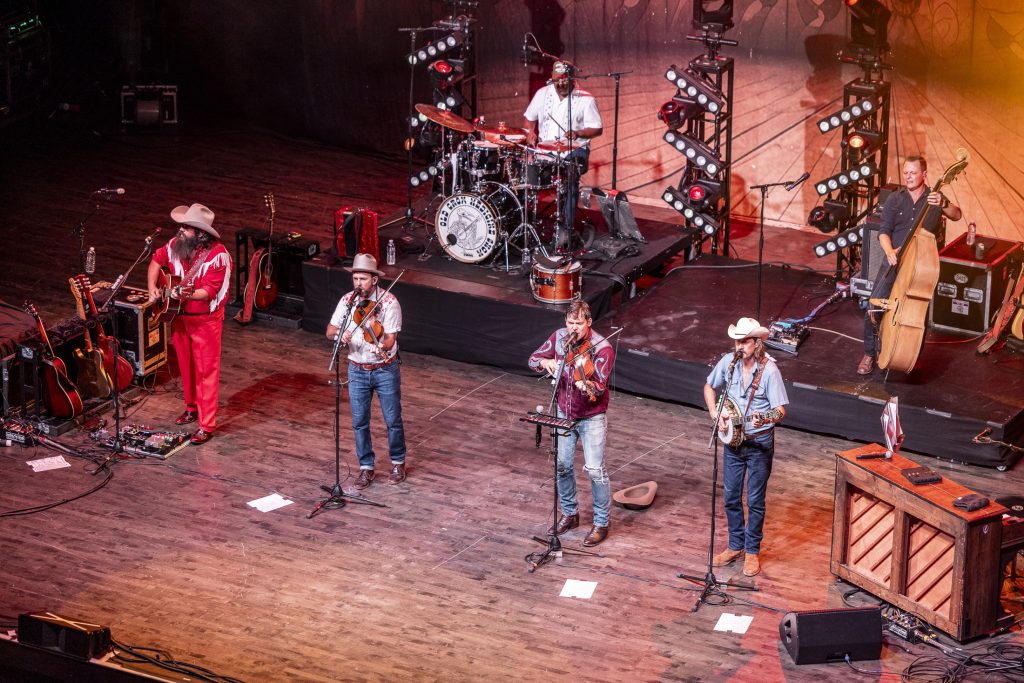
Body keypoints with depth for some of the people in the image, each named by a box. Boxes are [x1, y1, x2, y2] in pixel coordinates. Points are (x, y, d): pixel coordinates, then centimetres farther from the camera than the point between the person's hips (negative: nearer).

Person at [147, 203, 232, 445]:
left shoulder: (217, 255, -23)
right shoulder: (176, 244, -4)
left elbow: (209, 291, -26)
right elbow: (157, 260, 14)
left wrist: (186, 295, -41)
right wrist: (153, 286, 0)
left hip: (205, 320, -7)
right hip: (179, 316, 7)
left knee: (206, 370, -3)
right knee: (186, 366, 19)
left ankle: (207, 425, 1)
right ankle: (192, 408, 38)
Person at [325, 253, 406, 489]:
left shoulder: (389, 302, -15)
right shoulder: (347, 301, -4)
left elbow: (390, 340, -18)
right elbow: (329, 332, -3)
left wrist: (380, 347, -40)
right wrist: (339, 333, -26)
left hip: (385, 370, -3)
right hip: (357, 370, 3)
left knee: (393, 420, 7)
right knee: (359, 422, 8)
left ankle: (398, 462, 28)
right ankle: (366, 466, 22)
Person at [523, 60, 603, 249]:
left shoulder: (586, 99, -4)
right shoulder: (543, 94, 7)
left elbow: (597, 129, -4)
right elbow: (529, 117, 19)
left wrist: (577, 133, -22)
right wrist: (531, 132, -3)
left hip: (574, 151, -3)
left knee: (570, 178, -31)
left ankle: (566, 228, -25)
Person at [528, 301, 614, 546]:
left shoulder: (602, 348, -23)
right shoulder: (559, 337, -7)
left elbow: (599, 386, -30)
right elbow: (534, 359, 2)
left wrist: (586, 385, -53)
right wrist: (546, 362, -22)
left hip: (591, 417, -5)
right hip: (565, 413, 5)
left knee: (595, 469, -5)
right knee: (562, 465, 13)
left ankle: (601, 523, 9)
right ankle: (569, 514, 33)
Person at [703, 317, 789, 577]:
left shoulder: (769, 370, -19)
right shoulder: (729, 362, -6)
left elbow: (780, 410, -20)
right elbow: (709, 387, 13)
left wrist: (765, 419, -41)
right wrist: (715, 414, -1)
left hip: (760, 443, -5)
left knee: (755, 500, 3)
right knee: (731, 496, 13)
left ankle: (752, 551, 17)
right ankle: (735, 546, 28)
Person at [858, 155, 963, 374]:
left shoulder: (934, 198, 6)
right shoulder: (894, 199, 8)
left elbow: (957, 215, -10)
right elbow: (884, 231, 2)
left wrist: (944, 204, -31)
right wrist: (889, 251, -19)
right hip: (894, 261, 1)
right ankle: (870, 354, 2)